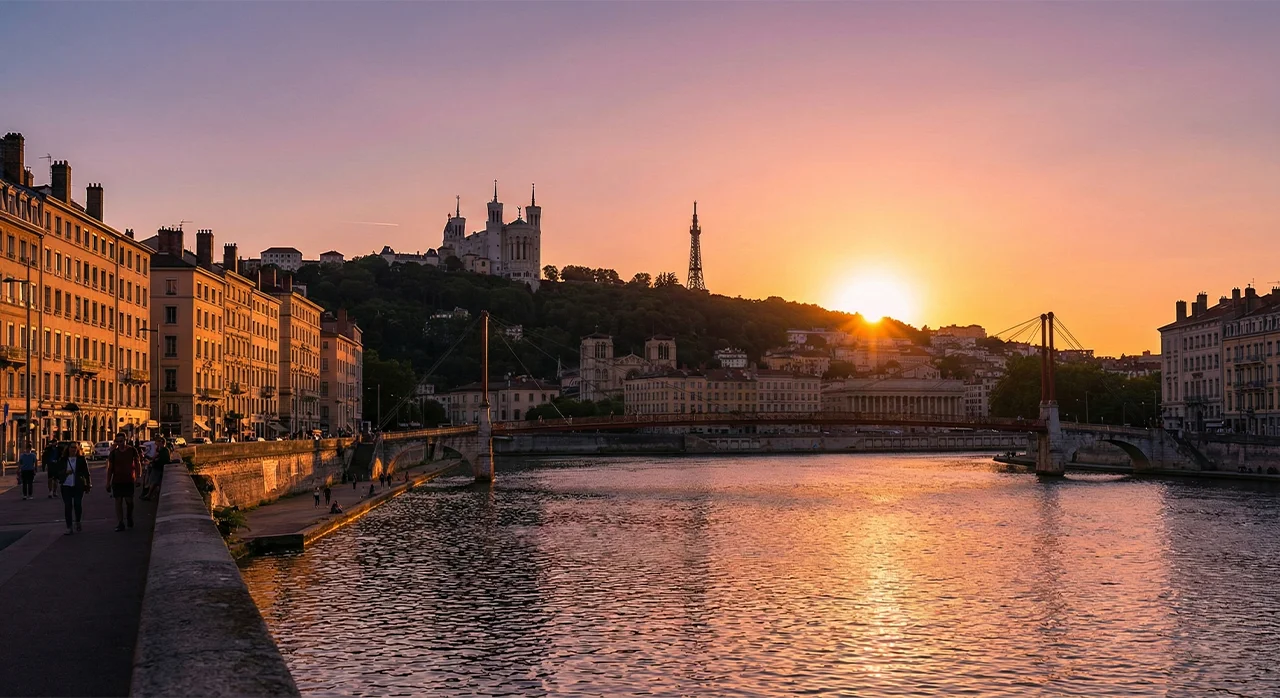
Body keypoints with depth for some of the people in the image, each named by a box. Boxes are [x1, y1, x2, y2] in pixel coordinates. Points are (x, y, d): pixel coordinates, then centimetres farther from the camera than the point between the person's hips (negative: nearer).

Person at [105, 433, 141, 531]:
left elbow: (137, 464, 6)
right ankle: (120, 523, 3)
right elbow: (110, 468, 8)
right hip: (117, 480, 1)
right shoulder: (114, 452, 3)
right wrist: (108, 482, 6)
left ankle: (129, 518, 24)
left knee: (129, 500, -4)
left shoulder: (132, 450, 0)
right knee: (118, 501, 0)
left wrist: (137, 478, 0)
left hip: (129, 480, -1)